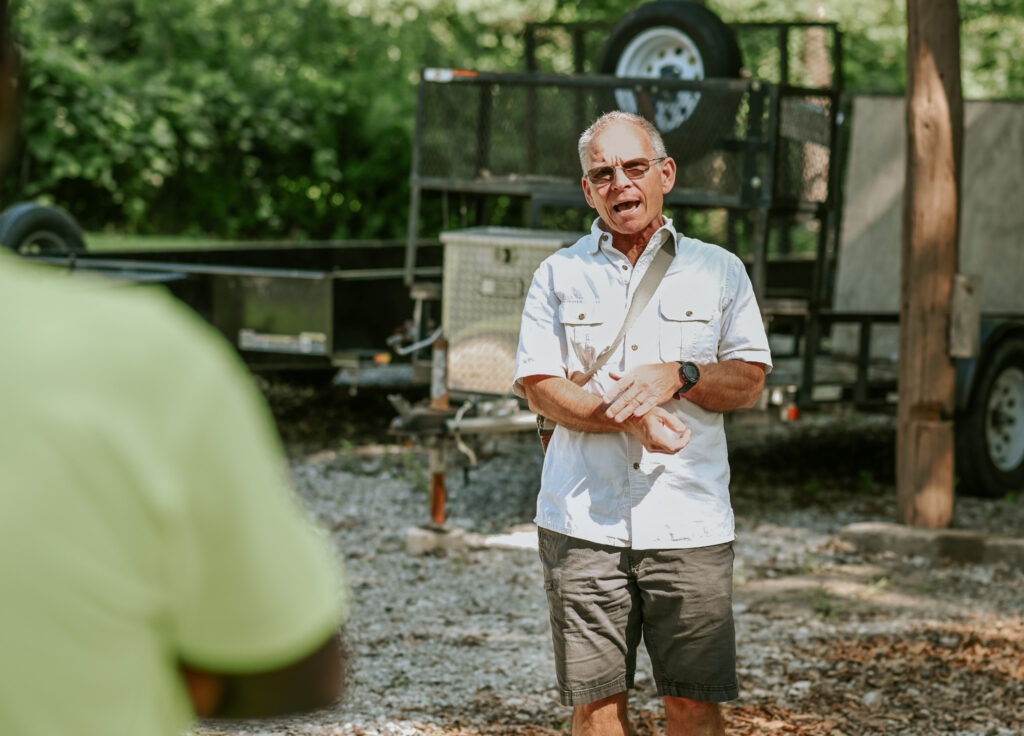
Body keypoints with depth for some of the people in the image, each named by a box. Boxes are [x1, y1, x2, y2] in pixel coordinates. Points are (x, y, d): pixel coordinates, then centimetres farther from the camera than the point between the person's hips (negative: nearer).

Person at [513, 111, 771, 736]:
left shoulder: (718, 271, 12)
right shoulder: (559, 275, 11)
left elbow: (750, 380, 7)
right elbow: (537, 385, 1)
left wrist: (676, 377, -11)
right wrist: (627, 417, -14)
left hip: (690, 523, 0)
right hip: (582, 521, 0)